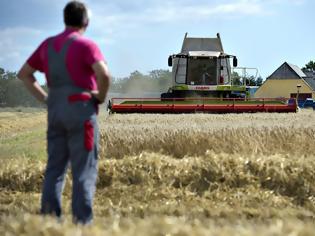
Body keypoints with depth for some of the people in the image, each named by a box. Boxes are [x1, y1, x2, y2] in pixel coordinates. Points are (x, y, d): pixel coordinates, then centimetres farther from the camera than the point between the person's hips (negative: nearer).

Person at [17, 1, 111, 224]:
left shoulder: (48, 44, 12)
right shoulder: (86, 45, -8)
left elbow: (24, 74, 19)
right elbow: (104, 74, -23)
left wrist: (44, 97, 15)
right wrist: (101, 97, -6)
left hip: (55, 111, 6)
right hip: (81, 111, -6)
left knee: (55, 168, 9)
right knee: (84, 170, -3)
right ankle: (82, 222, -6)